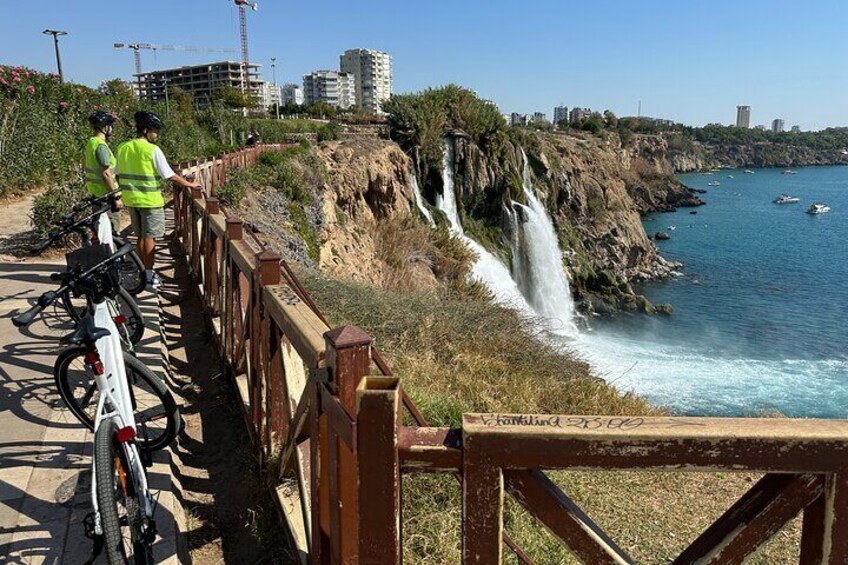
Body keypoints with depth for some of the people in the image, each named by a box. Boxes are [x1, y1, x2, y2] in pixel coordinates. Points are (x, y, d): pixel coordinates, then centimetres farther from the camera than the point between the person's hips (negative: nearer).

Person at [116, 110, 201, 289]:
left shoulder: (123, 148, 4)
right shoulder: (153, 150, -15)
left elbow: (119, 175, 10)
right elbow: (171, 176, -14)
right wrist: (191, 184, -3)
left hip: (131, 199, 6)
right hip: (150, 200, -6)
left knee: (141, 236, 17)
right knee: (150, 237, 1)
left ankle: (143, 271, 25)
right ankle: (149, 276, 4)